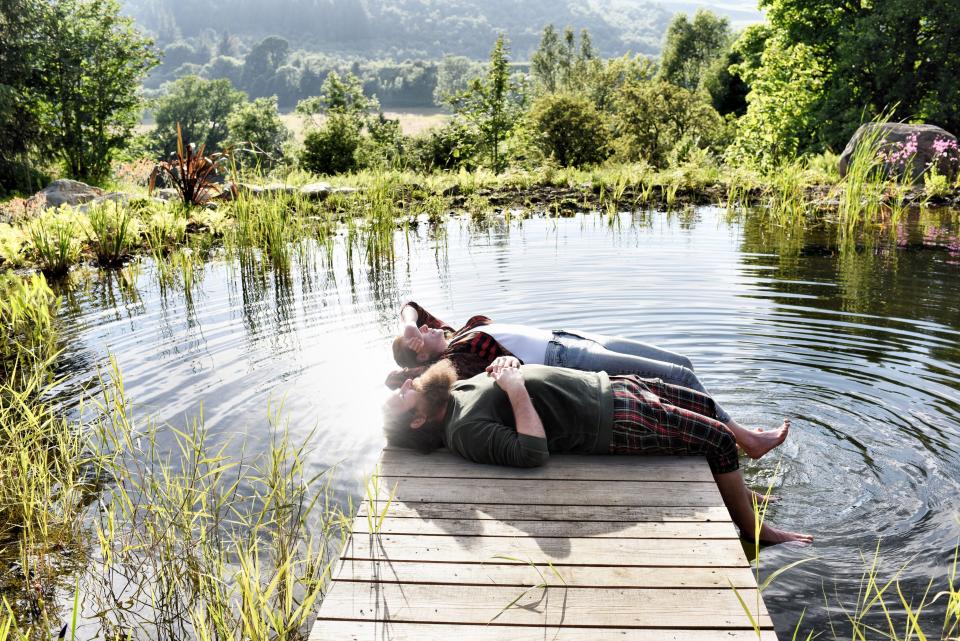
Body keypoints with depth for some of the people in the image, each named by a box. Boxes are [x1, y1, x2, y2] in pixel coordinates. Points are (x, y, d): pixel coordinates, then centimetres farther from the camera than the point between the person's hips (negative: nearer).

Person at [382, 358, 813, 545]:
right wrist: (516, 388, -26)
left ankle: (732, 489, 39)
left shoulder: (459, 388, 4)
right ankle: (753, 529, 16)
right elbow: (533, 452, -32)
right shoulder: (464, 432, -22)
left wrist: (506, 366, -5)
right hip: (615, 422, -9)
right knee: (718, 437, -4)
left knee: (704, 405, 21)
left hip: (607, 385, 9)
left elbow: (508, 372, 19)